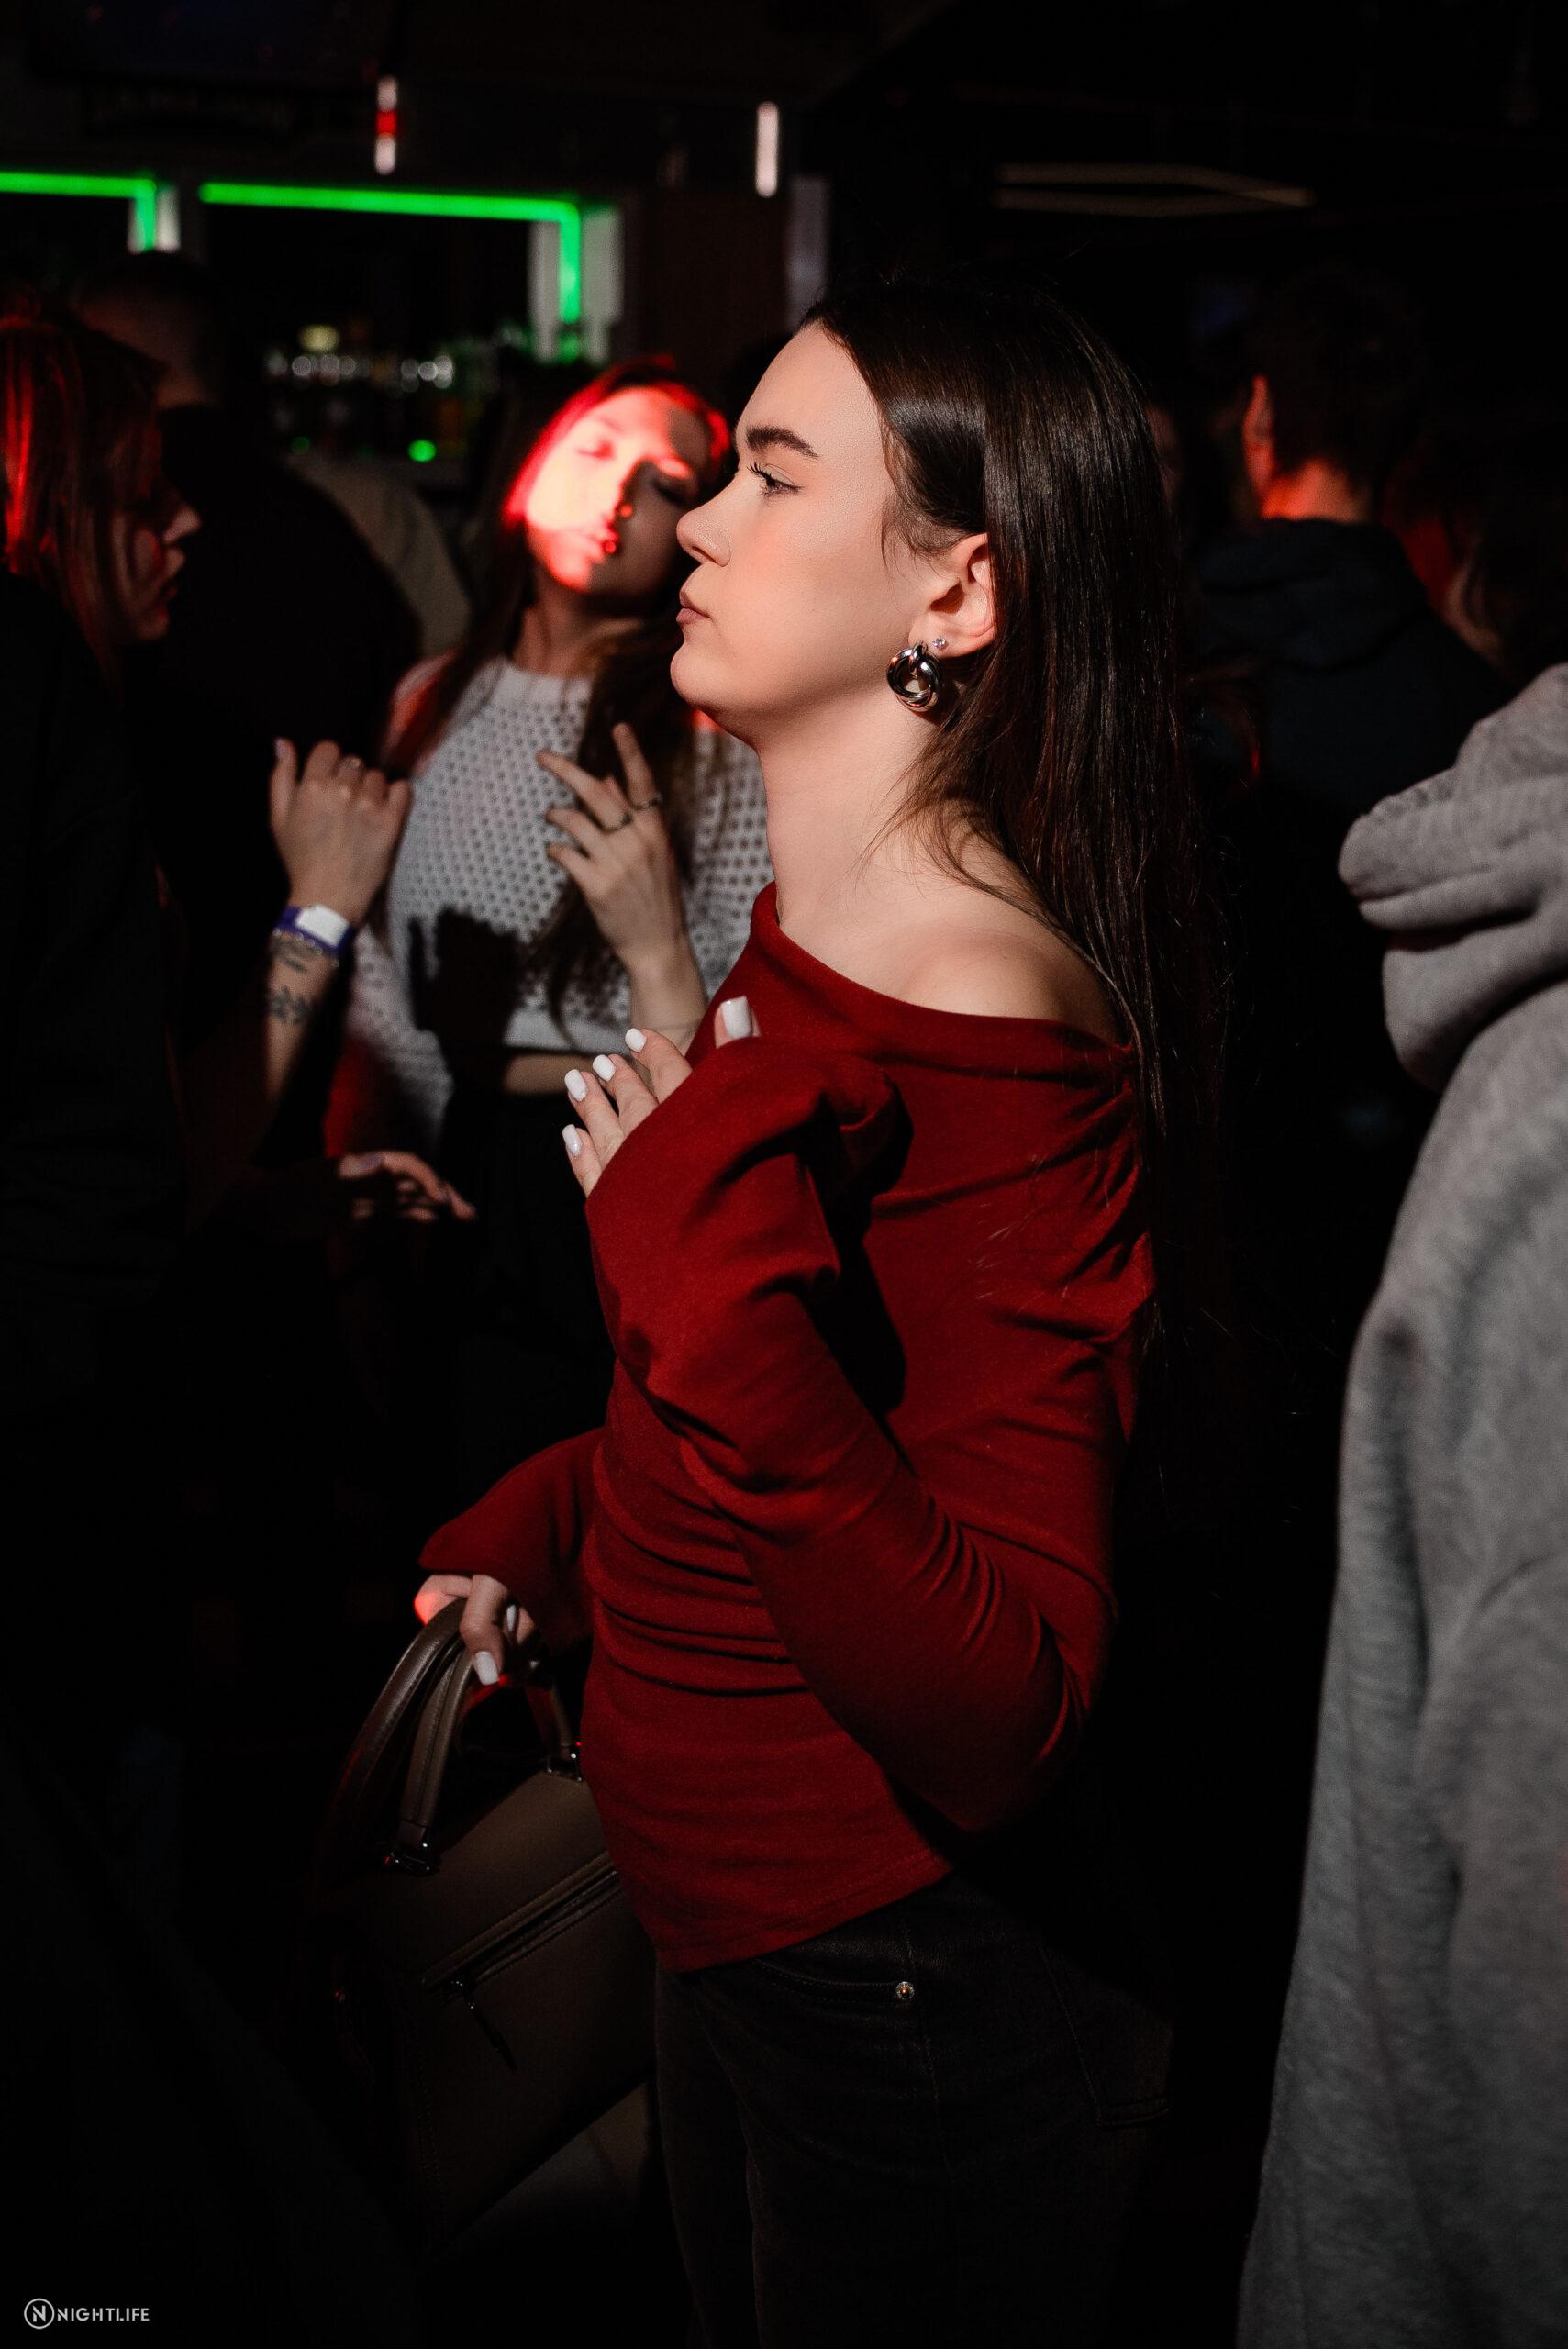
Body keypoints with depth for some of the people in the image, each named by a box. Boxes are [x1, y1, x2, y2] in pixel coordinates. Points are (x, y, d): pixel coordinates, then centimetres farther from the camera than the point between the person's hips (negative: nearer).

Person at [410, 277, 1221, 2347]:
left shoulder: (1005, 1060, -28)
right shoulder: (816, 940, 1)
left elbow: (996, 1724, -32)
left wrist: (718, 1294, -40)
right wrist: (549, 1523, 12)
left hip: (911, 2013, -9)